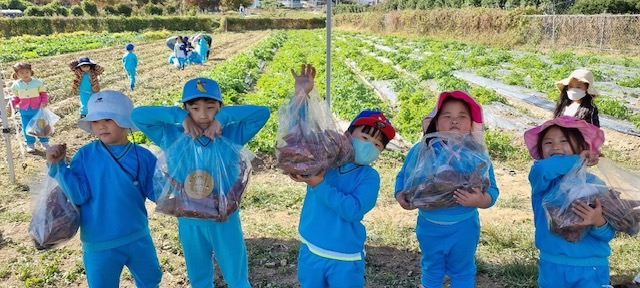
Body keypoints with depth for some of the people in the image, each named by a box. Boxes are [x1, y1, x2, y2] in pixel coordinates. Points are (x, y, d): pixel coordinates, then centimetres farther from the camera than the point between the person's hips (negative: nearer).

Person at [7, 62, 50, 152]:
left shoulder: (37, 82, -9)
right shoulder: (16, 85, -4)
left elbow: (43, 93, 1)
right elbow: (16, 97, 7)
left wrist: (44, 101, -15)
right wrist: (11, 104, -9)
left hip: (38, 109, -2)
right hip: (24, 111, 2)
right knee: (27, 128, 9)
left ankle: (44, 142, 27)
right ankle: (30, 144, 26)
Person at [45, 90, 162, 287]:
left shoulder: (143, 157, -7)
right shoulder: (85, 155, -9)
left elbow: (158, 193, -3)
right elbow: (78, 195, -15)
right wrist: (58, 166, -22)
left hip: (139, 238, 1)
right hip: (99, 244, -1)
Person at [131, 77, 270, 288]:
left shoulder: (232, 134, -9)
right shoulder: (172, 137, -6)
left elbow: (262, 112, -16)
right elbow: (137, 115, -10)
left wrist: (224, 117, -20)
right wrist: (179, 117, -17)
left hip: (225, 220, -1)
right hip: (189, 223, 2)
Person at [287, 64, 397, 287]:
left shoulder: (370, 177, -11)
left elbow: (352, 210, -25)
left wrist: (320, 185, -27)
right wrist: (301, 95, -13)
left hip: (345, 259, -3)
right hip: (310, 250, 3)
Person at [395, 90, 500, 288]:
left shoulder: (478, 157, -13)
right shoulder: (420, 150, -10)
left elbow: (492, 192, -14)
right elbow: (403, 177, 1)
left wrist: (480, 200, -36)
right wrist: (400, 195, -18)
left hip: (463, 227, -1)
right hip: (429, 225, 1)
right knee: (431, 270, 23)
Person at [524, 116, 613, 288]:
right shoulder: (543, 179, -7)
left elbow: (608, 234, -7)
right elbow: (542, 168, -33)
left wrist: (599, 222, -29)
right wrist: (578, 160, -21)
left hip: (590, 269, 0)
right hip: (551, 266, 0)